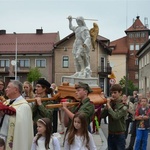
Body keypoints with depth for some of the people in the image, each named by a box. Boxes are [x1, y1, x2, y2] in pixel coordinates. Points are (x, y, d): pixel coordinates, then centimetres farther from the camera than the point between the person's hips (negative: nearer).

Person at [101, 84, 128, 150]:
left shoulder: (123, 106, -12)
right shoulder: (111, 103, 4)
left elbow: (116, 116, -25)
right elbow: (102, 115, -2)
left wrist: (108, 105, -18)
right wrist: (107, 105, -12)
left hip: (119, 135, -5)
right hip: (110, 135, 5)